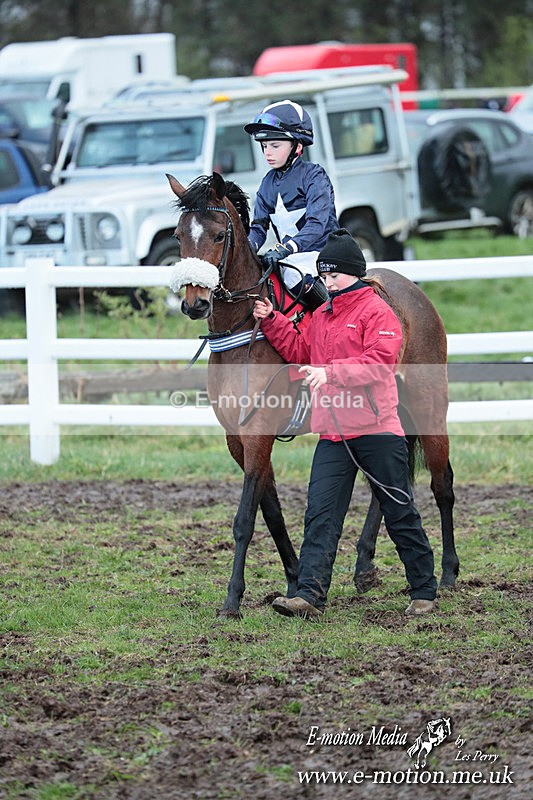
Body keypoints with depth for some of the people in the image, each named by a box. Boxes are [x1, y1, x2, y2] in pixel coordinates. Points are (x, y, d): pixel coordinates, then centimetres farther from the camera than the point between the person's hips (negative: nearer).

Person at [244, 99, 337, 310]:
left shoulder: (313, 176, -10)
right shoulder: (268, 183, 11)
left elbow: (316, 224, -22)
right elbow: (259, 227, 9)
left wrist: (285, 249, -36)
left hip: (323, 254, -7)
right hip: (290, 258, 7)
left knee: (294, 274, -35)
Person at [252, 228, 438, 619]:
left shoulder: (376, 312, -7)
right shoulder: (322, 315, 16)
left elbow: (379, 363, -19)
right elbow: (300, 351, 20)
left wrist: (331, 372, -29)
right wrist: (272, 321, 8)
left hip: (376, 430, -6)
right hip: (333, 434, 6)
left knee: (400, 513, 5)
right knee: (321, 515, -6)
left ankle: (424, 591, 17)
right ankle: (310, 595, -12)